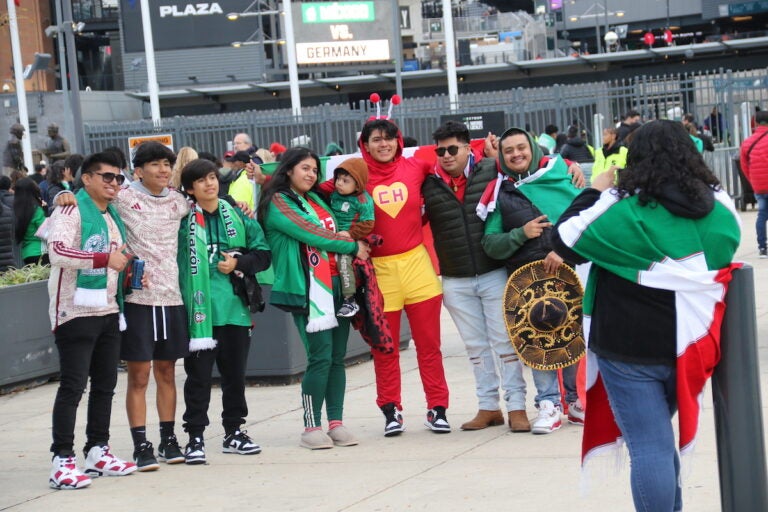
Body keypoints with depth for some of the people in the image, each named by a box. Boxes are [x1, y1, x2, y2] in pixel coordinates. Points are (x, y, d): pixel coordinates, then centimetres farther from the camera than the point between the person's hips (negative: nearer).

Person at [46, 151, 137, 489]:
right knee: (73, 386, -10)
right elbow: (57, 251, -26)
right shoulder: (71, 210, -10)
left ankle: (98, 452, 23)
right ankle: (62, 461, -8)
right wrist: (104, 259, -30)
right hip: (76, 312, -8)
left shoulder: (114, 215, 17)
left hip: (108, 310, 8)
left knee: (105, 385, 13)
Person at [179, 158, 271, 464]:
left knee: (235, 372, 12)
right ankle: (195, 436, 5)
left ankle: (234, 431, 25)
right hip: (199, 309, -4)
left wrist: (239, 263, -5)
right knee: (199, 374, -2)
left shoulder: (238, 216, 9)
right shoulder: (183, 220, -2)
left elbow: (263, 254, 10)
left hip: (235, 306, 4)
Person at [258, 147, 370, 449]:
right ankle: (311, 427, -3)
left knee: (338, 357, 4)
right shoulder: (278, 203, -3)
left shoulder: (316, 200, 20)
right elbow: (309, 234, -10)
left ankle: (336, 423, 8)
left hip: (335, 284, 7)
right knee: (320, 358, -11)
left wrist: (342, 239, 0)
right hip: (306, 287, -7)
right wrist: (352, 246, -4)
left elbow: (333, 231, 24)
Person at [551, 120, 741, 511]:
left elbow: (565, 241, -5)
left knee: (649, 446, -3)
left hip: (630, 350, -6)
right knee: (660, 438, 24)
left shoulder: (625, 212, -16)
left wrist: (594, 193, 4)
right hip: (692, 346, 6)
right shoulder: (719, 209, 1)